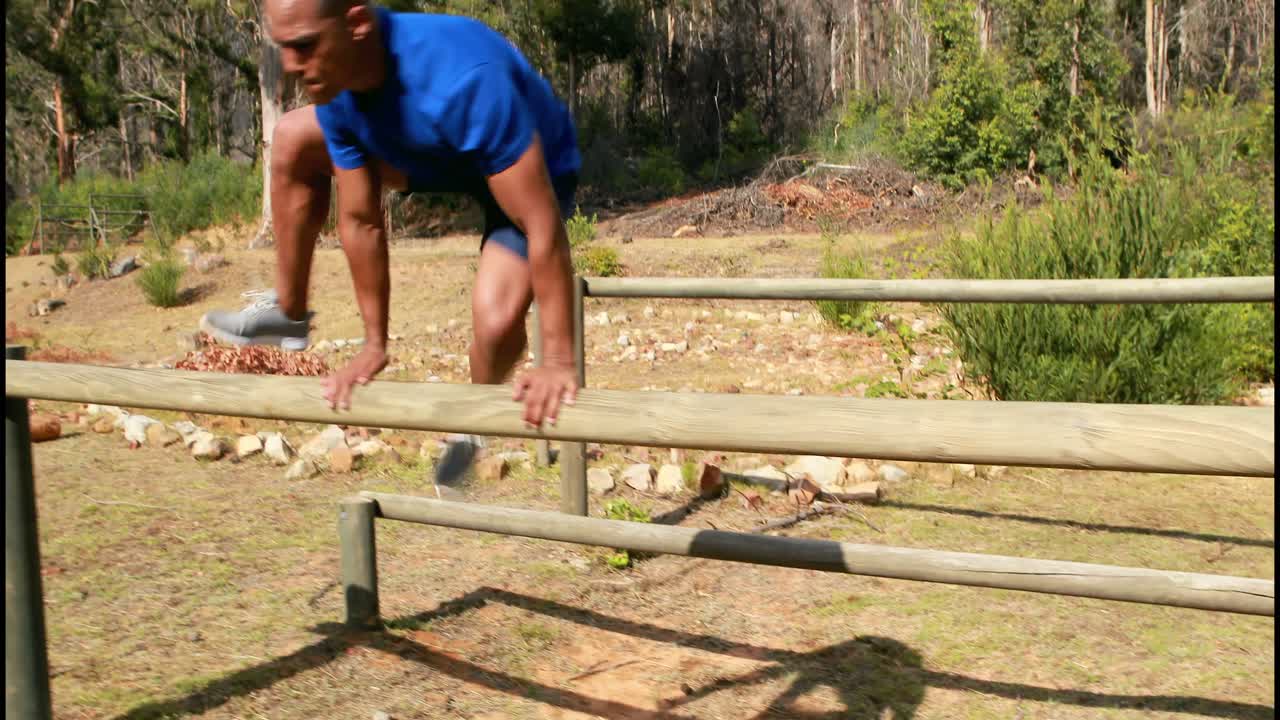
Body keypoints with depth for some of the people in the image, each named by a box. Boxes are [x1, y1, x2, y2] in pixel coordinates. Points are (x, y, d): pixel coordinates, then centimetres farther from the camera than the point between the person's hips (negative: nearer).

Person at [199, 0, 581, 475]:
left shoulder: (464, 80, -43)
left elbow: (542, 224, -42)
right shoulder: (336, 89, -21)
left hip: (533, 170, -6)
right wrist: (374, 345, -7)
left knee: (496, 316, -30)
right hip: (437, 155, 6)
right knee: (293, 141, 3)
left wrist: (558, 361, -41)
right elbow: (360, 222, -12)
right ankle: (288, 315, 18)